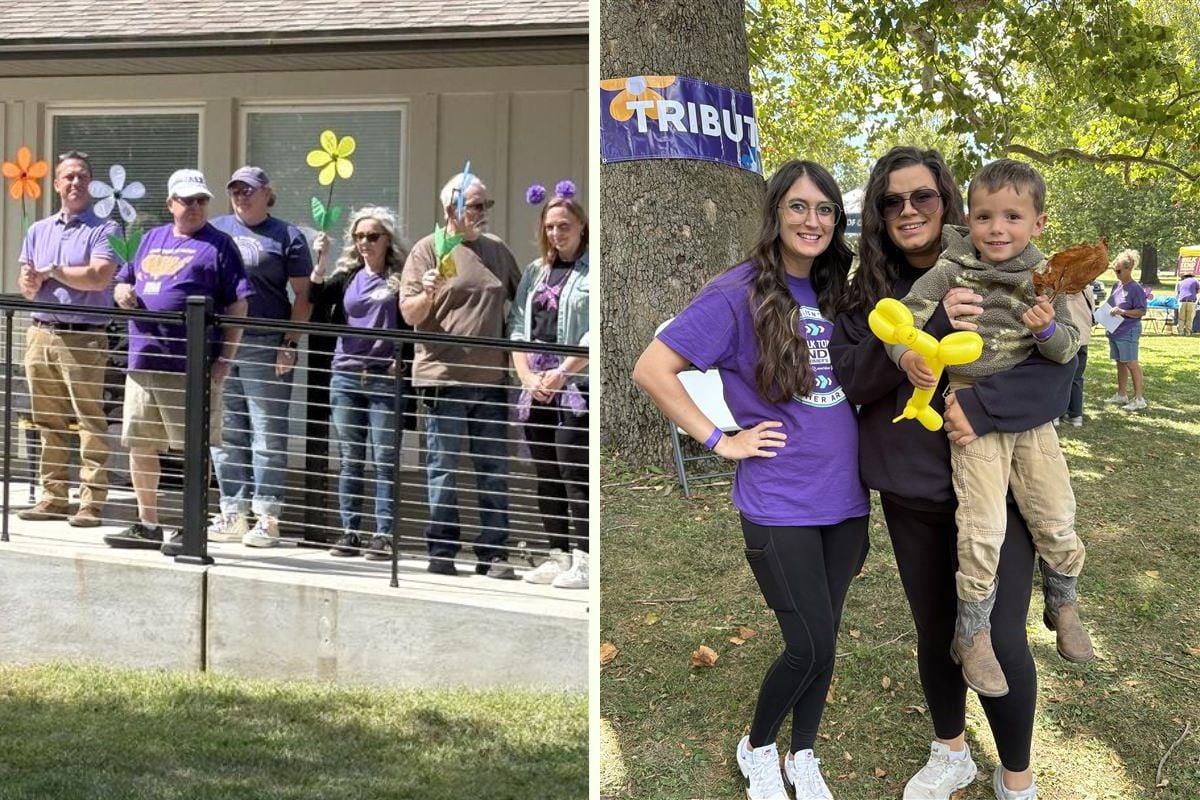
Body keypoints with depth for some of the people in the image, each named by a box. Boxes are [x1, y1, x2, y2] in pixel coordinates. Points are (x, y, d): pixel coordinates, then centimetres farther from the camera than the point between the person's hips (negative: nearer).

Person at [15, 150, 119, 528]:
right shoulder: (38, 231, 17)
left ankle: (92, 500, -6)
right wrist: (30, 284, -10)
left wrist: (51, 271, -4)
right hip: (41, 334, 5)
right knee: (48, 422, 7)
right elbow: (26, 287, 14)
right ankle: (52, 496, 13)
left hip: (84, 337, -5)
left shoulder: (104, 230, 0)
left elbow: (98, 278, -14)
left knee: (91, 420, -7)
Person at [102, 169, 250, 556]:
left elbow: (237, 305, -5)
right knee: (139, 445, 11)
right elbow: (123, 282, 27)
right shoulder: (151, 239, 18)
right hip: (142, 361, 6)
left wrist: (225, 359, -12)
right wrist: (123, 292, 1)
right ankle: (146, 525, 23)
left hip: (191, 367, -6)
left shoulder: (218, 244, 1)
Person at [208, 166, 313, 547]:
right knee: (226, 434, 8)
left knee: (268, 433, -4)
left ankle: (266, 518, -1)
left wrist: (290, 342, -10)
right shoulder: (216, 230, 16)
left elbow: (303, 295, 0)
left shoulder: (286, 237, 4)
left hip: (264, 346, -5)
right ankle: (232, 512, 16)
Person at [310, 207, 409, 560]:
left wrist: (401, 360, -11)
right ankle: (349, 531, 12)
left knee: (384, 460, -3)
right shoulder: (348, 275, 12)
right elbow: (317, 299, -2)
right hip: (346, 375, 4)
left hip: (384, 379, -4)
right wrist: (320, 262, -12)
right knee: (350, 459, 8)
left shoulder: (400, 278, 2)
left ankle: (384, 534, -1)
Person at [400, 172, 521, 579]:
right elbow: (409, 315, -2)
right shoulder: (428, 250, 0)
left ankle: (493, 553, 13)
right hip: (444, 377, -4)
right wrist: (427, 294, -22)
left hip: (490, 378, 4)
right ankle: (441, 552, 9)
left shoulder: (497, 249, 13)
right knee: (444, 469, 1)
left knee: (494, 470, 7)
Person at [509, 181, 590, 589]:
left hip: (578, 387, -7)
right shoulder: (535, 272, 19)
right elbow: (517, 325, 14)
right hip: (536, 389, 7)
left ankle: (583, 558, -8)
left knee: (575, 474, -10)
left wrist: (562, 372, -16)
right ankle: (558, 555, 15)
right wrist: (527, 375, 0)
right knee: (546, 476, 8)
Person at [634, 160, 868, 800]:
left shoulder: (834, 292, 8)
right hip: (779, 503, -6)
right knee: (810, 646, -3)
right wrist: (720, 440, -13)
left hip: (844, 499, 6)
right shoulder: (738, 293, -11)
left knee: (824, 640, 13)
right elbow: (652, 370, -14)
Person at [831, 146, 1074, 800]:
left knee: (1000, 640, -3)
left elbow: (1054, 369, -13)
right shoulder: (869, 292, 3)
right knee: (934, 630, 17)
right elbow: (852, 376, -10)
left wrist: (980, 405, -27)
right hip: (909, 492, 3)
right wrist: (926, 323, -23)